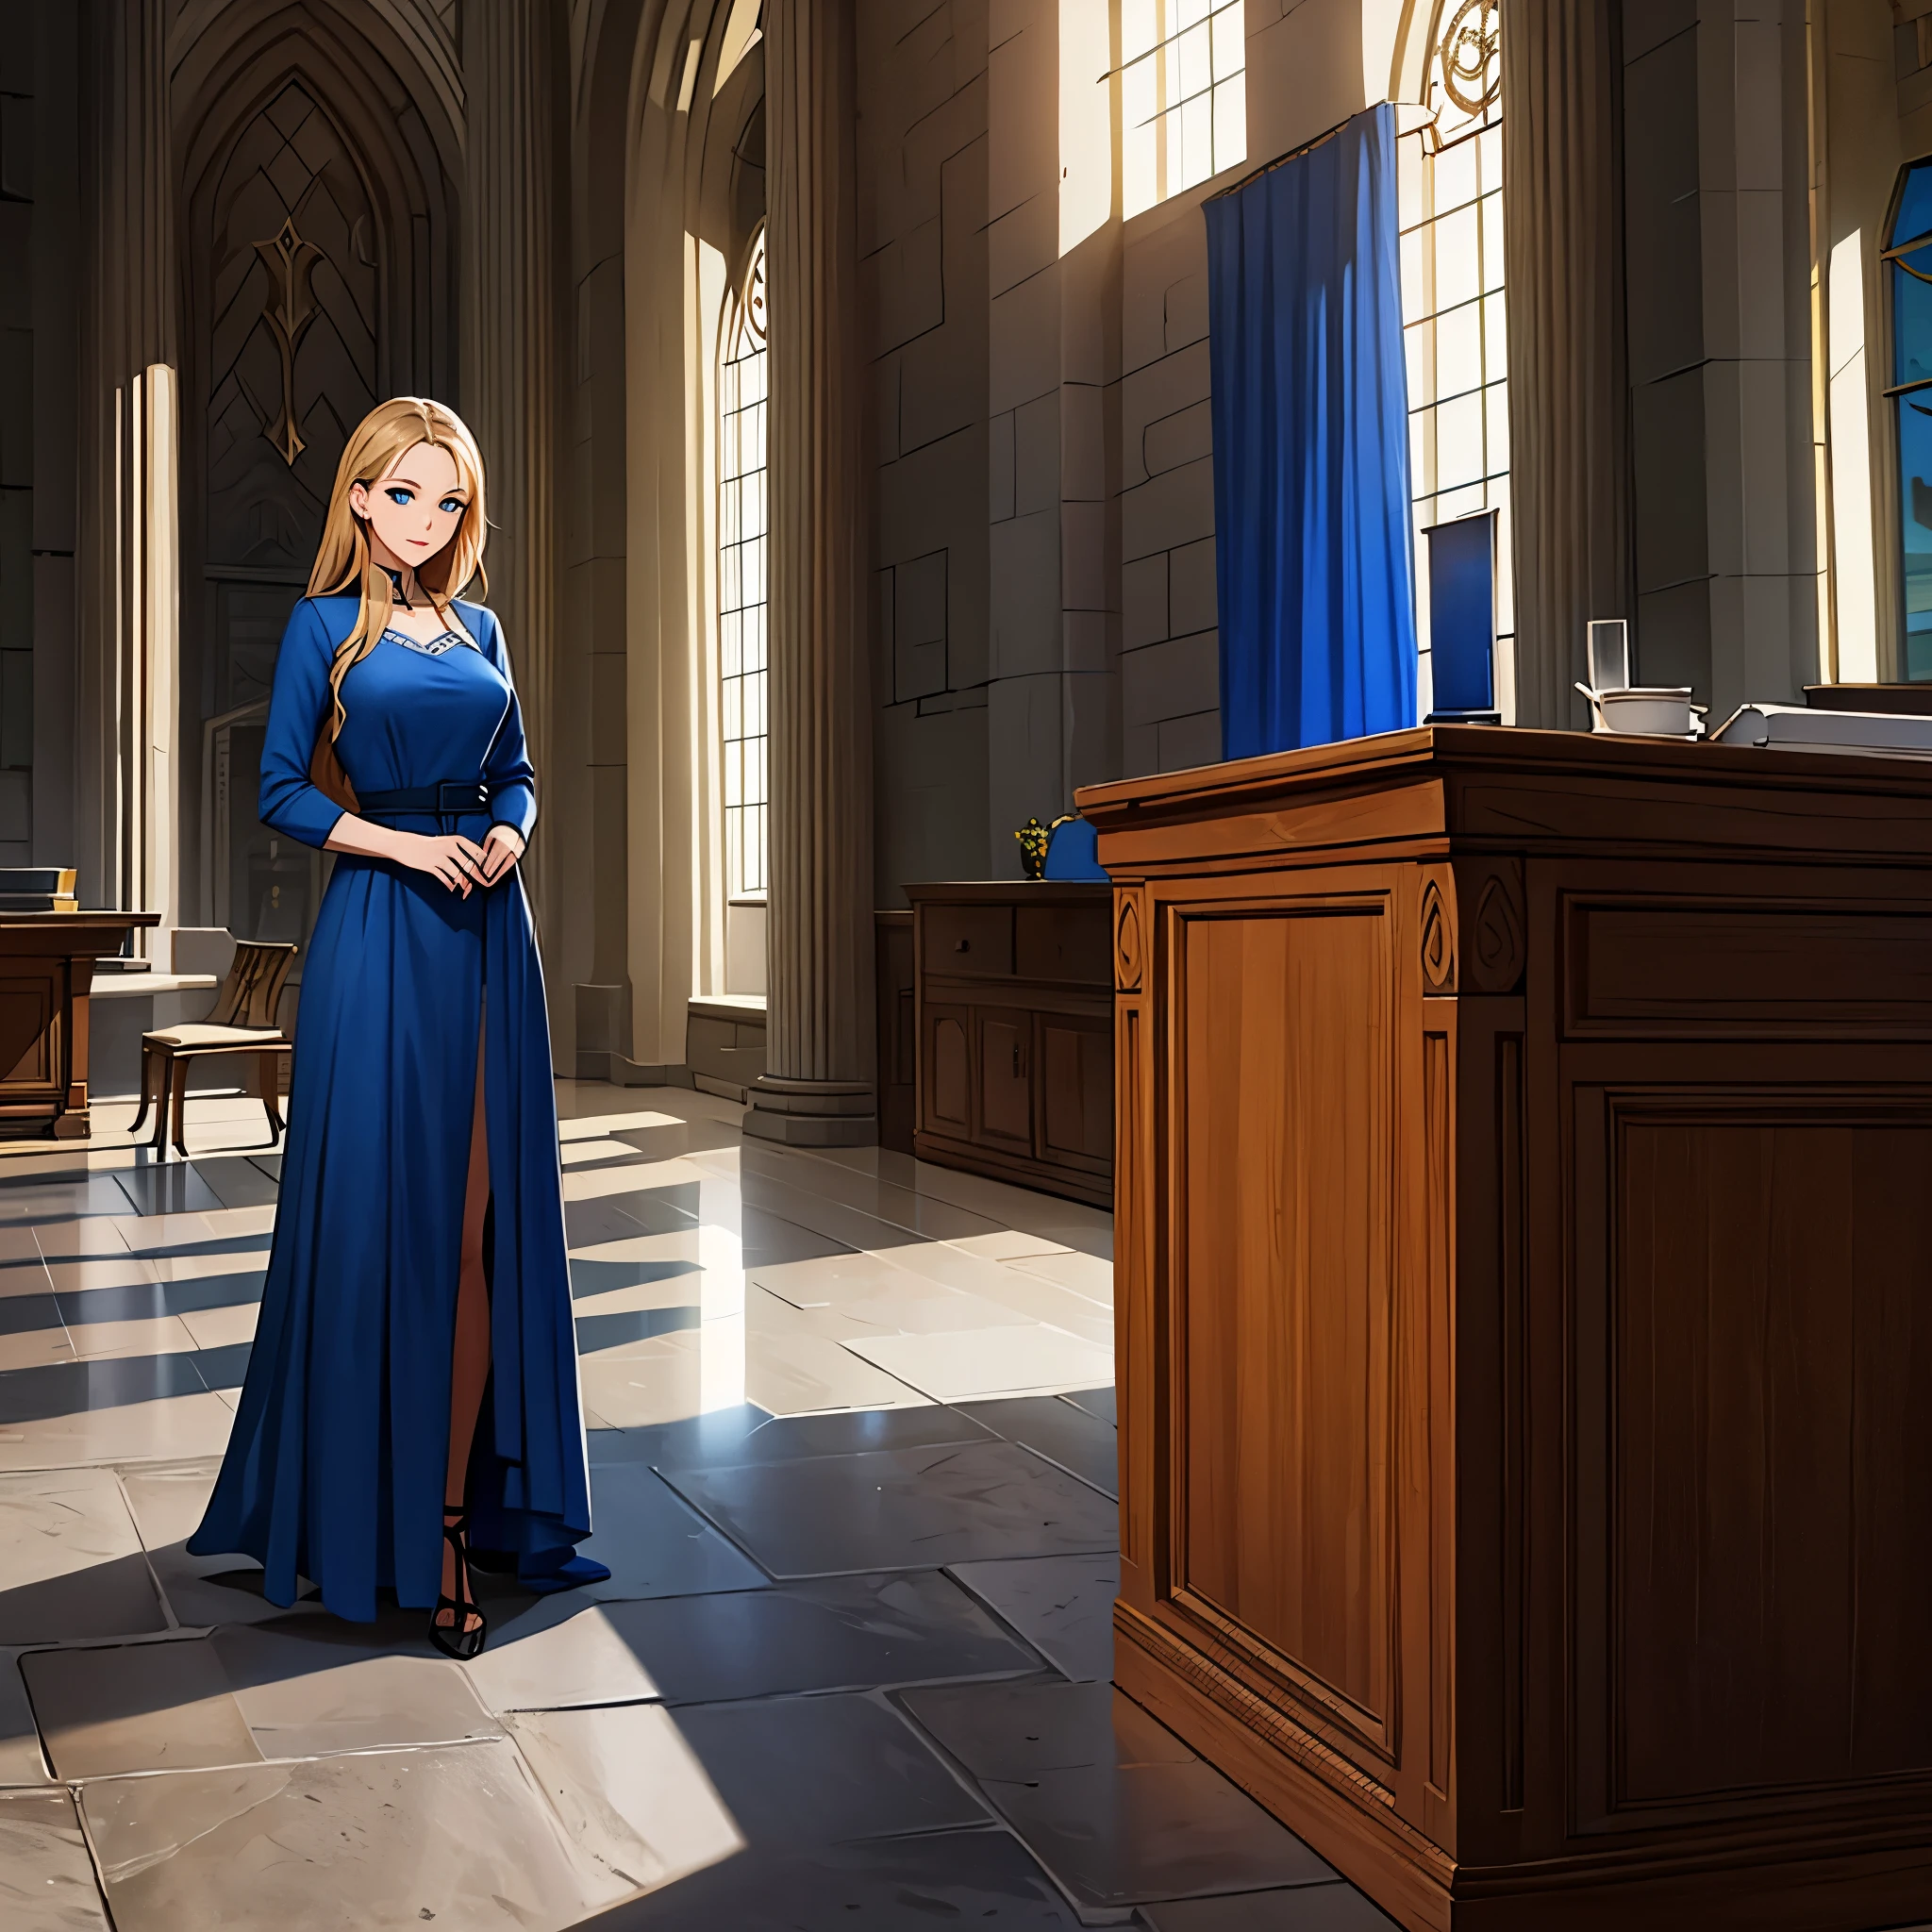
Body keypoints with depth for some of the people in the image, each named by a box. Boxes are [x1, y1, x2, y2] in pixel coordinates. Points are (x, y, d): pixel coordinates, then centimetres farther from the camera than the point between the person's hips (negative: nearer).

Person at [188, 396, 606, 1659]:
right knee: (382, 1211, -4)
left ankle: (460, 1511, 7)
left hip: (488, 935, 4)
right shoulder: (326, 625, 3)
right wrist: (405, 844, -13)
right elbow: (282, 792, -2)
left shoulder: (479, 627, 16)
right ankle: (369, 1507, 10)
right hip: (379, 935, -4)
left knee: (483, 1221, 1)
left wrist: (510, 835, -1)